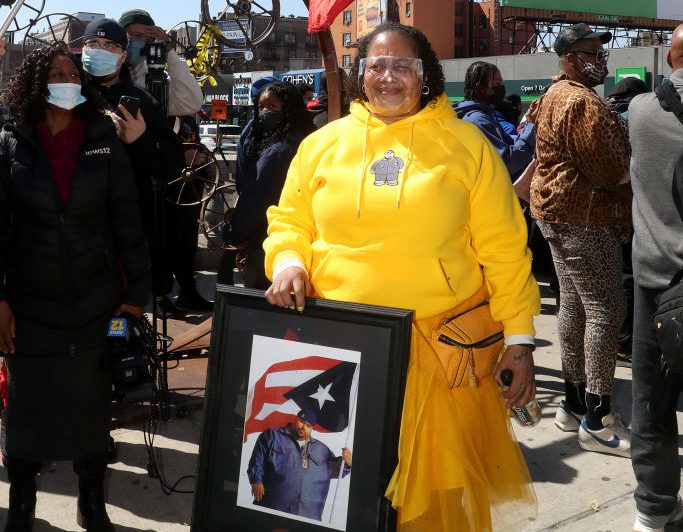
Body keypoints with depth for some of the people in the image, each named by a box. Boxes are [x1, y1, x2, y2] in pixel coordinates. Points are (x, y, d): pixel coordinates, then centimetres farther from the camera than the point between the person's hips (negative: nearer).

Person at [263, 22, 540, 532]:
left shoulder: (466, 144, 3)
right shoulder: (322, 144, 8)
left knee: (437, 485, 6)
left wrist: (519, 337, -1)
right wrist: (288, 264, -6)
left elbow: (504, 250, 2)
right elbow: (290, 222, 16)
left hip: (441, 349, -1)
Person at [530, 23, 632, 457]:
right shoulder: (581, 102, -17)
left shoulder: (558, 95, 18)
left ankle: (575, 404, 22)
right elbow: (612, 170, -18)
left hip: (560, 212, 11)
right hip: (584, 216, -11)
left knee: (574, 305, 13)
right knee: (605, 311, -9)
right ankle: (597, 421, -6)